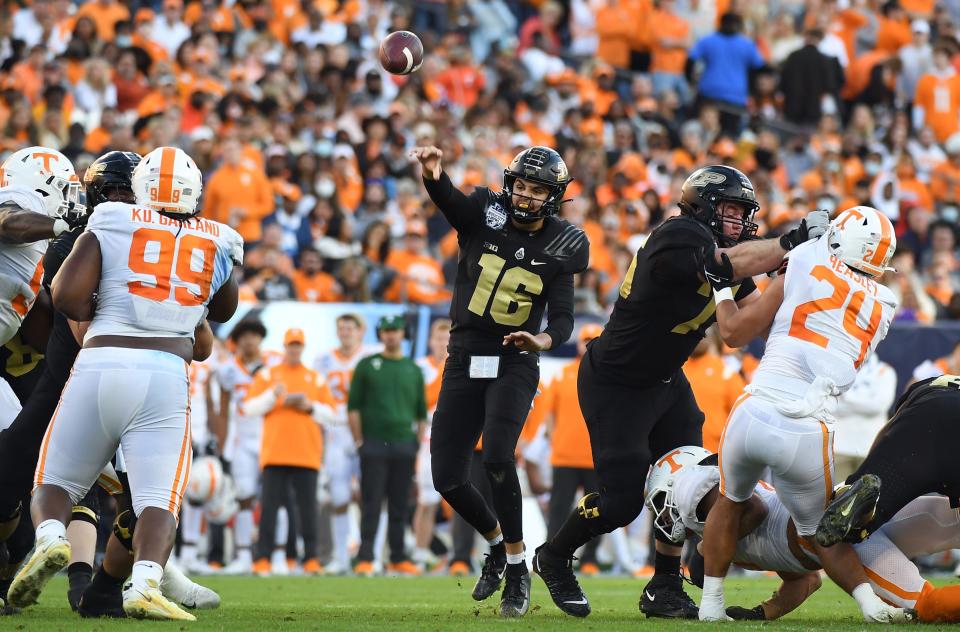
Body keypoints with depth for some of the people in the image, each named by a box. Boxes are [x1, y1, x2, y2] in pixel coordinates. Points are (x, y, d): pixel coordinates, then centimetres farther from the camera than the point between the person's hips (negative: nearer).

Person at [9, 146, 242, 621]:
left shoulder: (110, 228, 6)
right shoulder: (215, 247, 14)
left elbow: (65, 296, -3)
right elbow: (223, 312, 32)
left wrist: (101, 314, 15)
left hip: (99, 367, 0)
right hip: (166, 375, 0)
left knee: (55, 483, 13)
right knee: (158, 498, -3)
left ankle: (50, 536, -18)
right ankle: (145, 584, -29)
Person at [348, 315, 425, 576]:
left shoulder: (414, 369, 13)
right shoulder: (367, 365, 5)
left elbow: (421, 412, 16)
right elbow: (353, 407, 3)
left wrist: (417, 445, 9)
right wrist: (359, 441, -4)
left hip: (404, 445, 3)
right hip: (373, 444, -3)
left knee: (400, 506, 6)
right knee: (371, 504, -5)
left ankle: (398, 558, 11)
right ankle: (365, 558, -5)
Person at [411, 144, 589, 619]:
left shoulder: (558, 248, -1)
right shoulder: (484, 216, -2)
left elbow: (563, 318, -5)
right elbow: (448, 199, -23)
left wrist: (543, 340, -29)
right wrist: (433, 175, -47)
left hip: (515, 365, -2)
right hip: (464, 362, 2)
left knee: (496, 458, -26)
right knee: (447, 478, 0)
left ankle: (517, 571, -15)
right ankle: (497, 543, 29)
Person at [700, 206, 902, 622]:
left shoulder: (804, 266, 3)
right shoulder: (882, 310, 12)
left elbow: (736, 327, 9)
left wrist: (721, 287, 27)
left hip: (756, 413, -1)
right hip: (808, 433, 1)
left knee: (731, 503, 27)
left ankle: (711, 603, 28)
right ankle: (872, 602, -1)